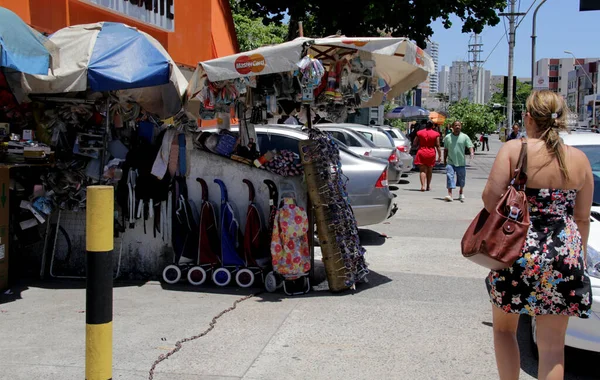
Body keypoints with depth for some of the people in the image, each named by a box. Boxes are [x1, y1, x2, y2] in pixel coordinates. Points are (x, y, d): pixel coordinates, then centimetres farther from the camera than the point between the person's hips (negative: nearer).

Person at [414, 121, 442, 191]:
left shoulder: (419, 133, 2)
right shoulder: (436, 134, -1)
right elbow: (437, 146, -2)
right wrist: (439, 156, 1)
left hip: (421, 153, 0)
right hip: (431, 154, 0)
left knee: (422, 170, -2)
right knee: (429, 171, 14)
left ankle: (423, 185, -20)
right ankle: (428, 186, 21)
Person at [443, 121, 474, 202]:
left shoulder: (465, 137, 0)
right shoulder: (447, 137, 4)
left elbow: (470, 146, -5)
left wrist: (472, 153, -25)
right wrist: (444, 160, 12)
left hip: (461, 162, 0)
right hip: (450, 162, 0)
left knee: (461, 178, 12)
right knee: (450, 177, -13)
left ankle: (461, 193, 34)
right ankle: (449, 194, -15)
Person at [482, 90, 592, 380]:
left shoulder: (513, 150, -7)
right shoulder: (579, 159, 3)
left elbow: (491, 198, -13)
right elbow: (582, 218, 7)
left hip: (519, 254, -2)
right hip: (565, 257, 3)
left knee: (504, 328, 20)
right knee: (552, 345, 10)